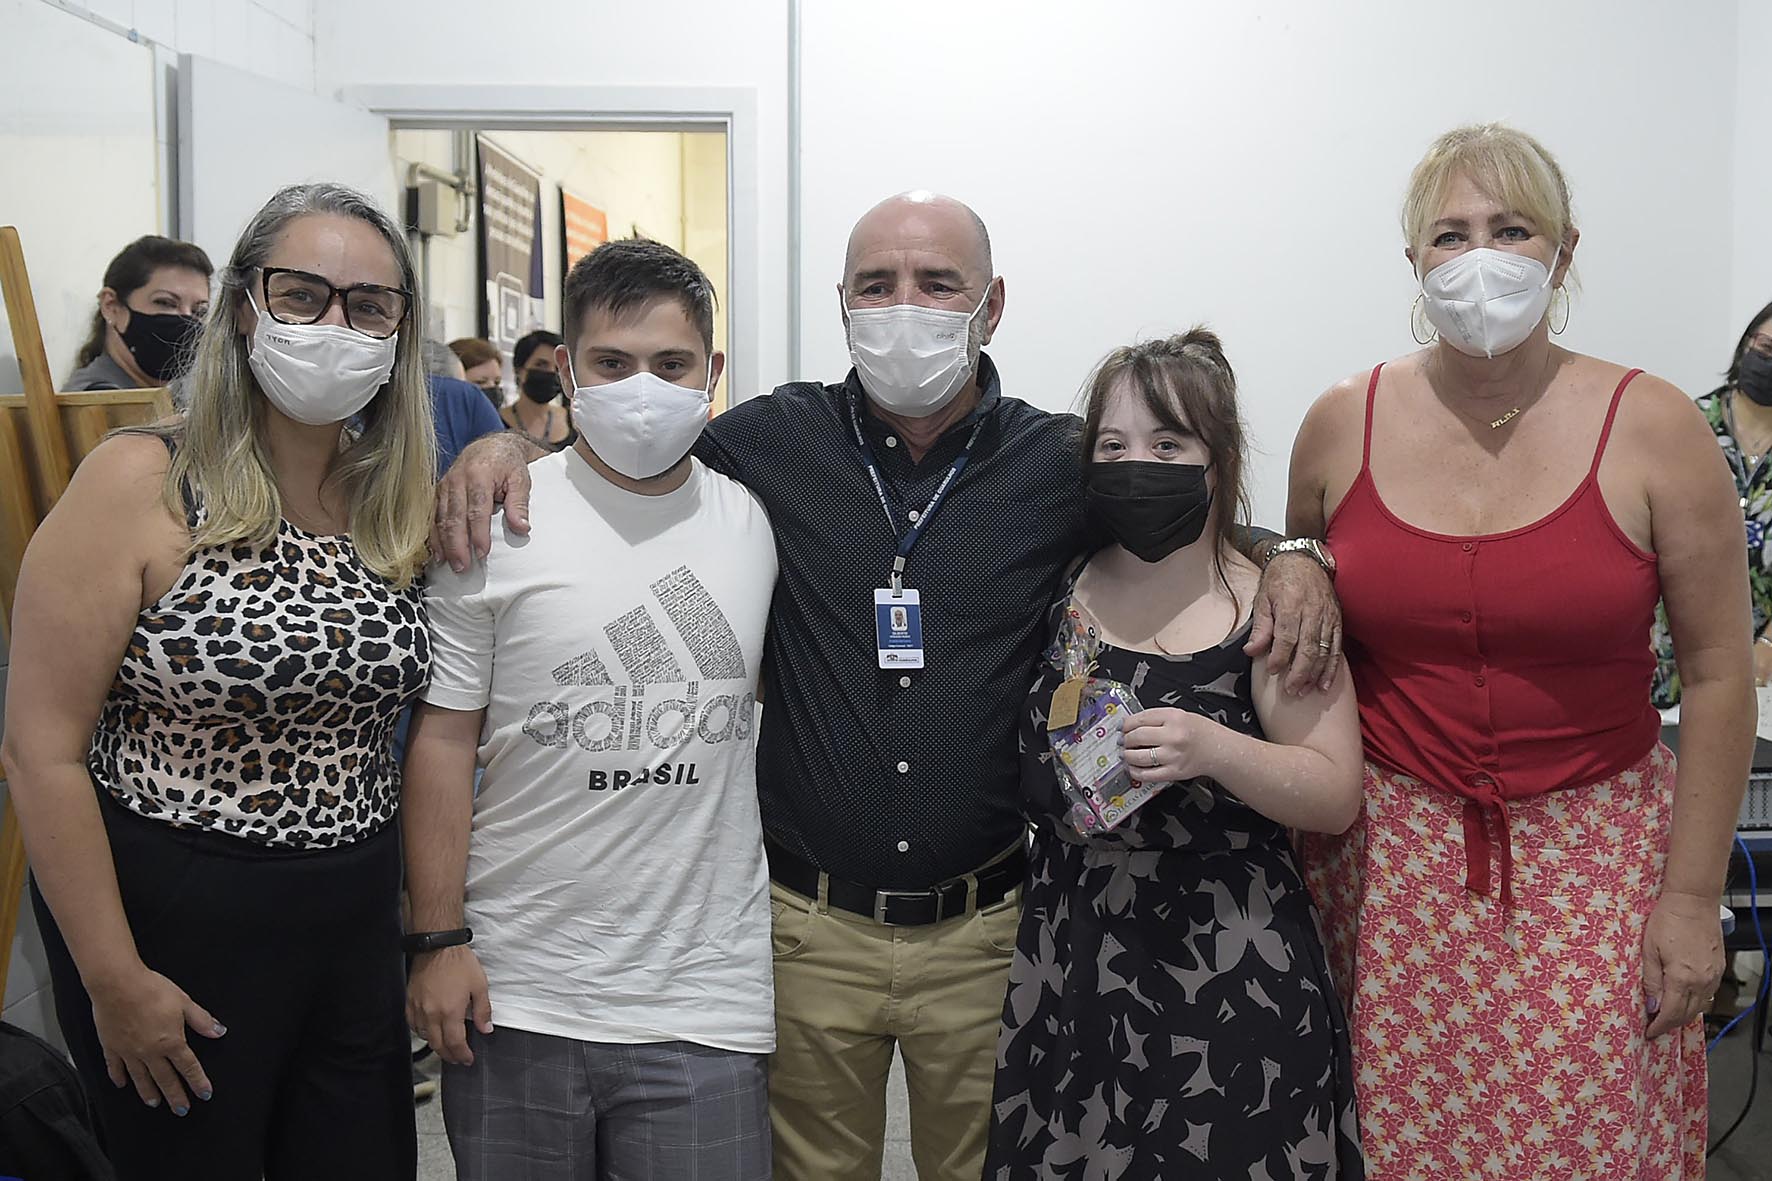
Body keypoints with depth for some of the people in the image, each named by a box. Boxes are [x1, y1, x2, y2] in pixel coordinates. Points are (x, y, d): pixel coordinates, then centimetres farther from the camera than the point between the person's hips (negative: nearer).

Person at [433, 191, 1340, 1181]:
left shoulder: (1062, 463, -2)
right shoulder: (775, 441, -2)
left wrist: (1296, 561, -10)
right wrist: (508, 446, -8)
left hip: (986, 935, 0)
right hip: (811, 927, 0)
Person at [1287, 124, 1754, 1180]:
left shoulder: (1654, 430, -5)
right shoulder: (1342, 425, 1)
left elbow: (1719, 675, -2)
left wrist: (1695, 895, -2)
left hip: (1592, 850, -1)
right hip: (1387, 862, 2)